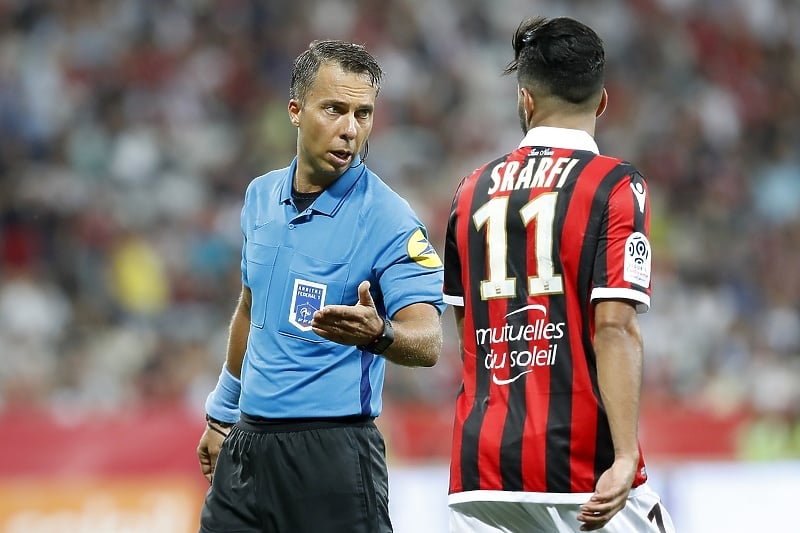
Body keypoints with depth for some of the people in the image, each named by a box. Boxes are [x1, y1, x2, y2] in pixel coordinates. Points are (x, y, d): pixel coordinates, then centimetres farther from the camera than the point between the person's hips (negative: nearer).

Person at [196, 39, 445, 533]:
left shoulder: (389, 220, -12)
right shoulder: (261, 197, 7)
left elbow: (428, 343, -23)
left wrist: (378, 334, -43)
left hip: (332, 451, -6)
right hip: (247, 443, 6)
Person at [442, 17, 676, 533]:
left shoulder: (473, 190, 12)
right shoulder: (615, 186, -4)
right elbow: (614, 328, -14)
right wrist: (625, 459, -19)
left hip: (479, 464, 5)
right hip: (578, 465, -5)